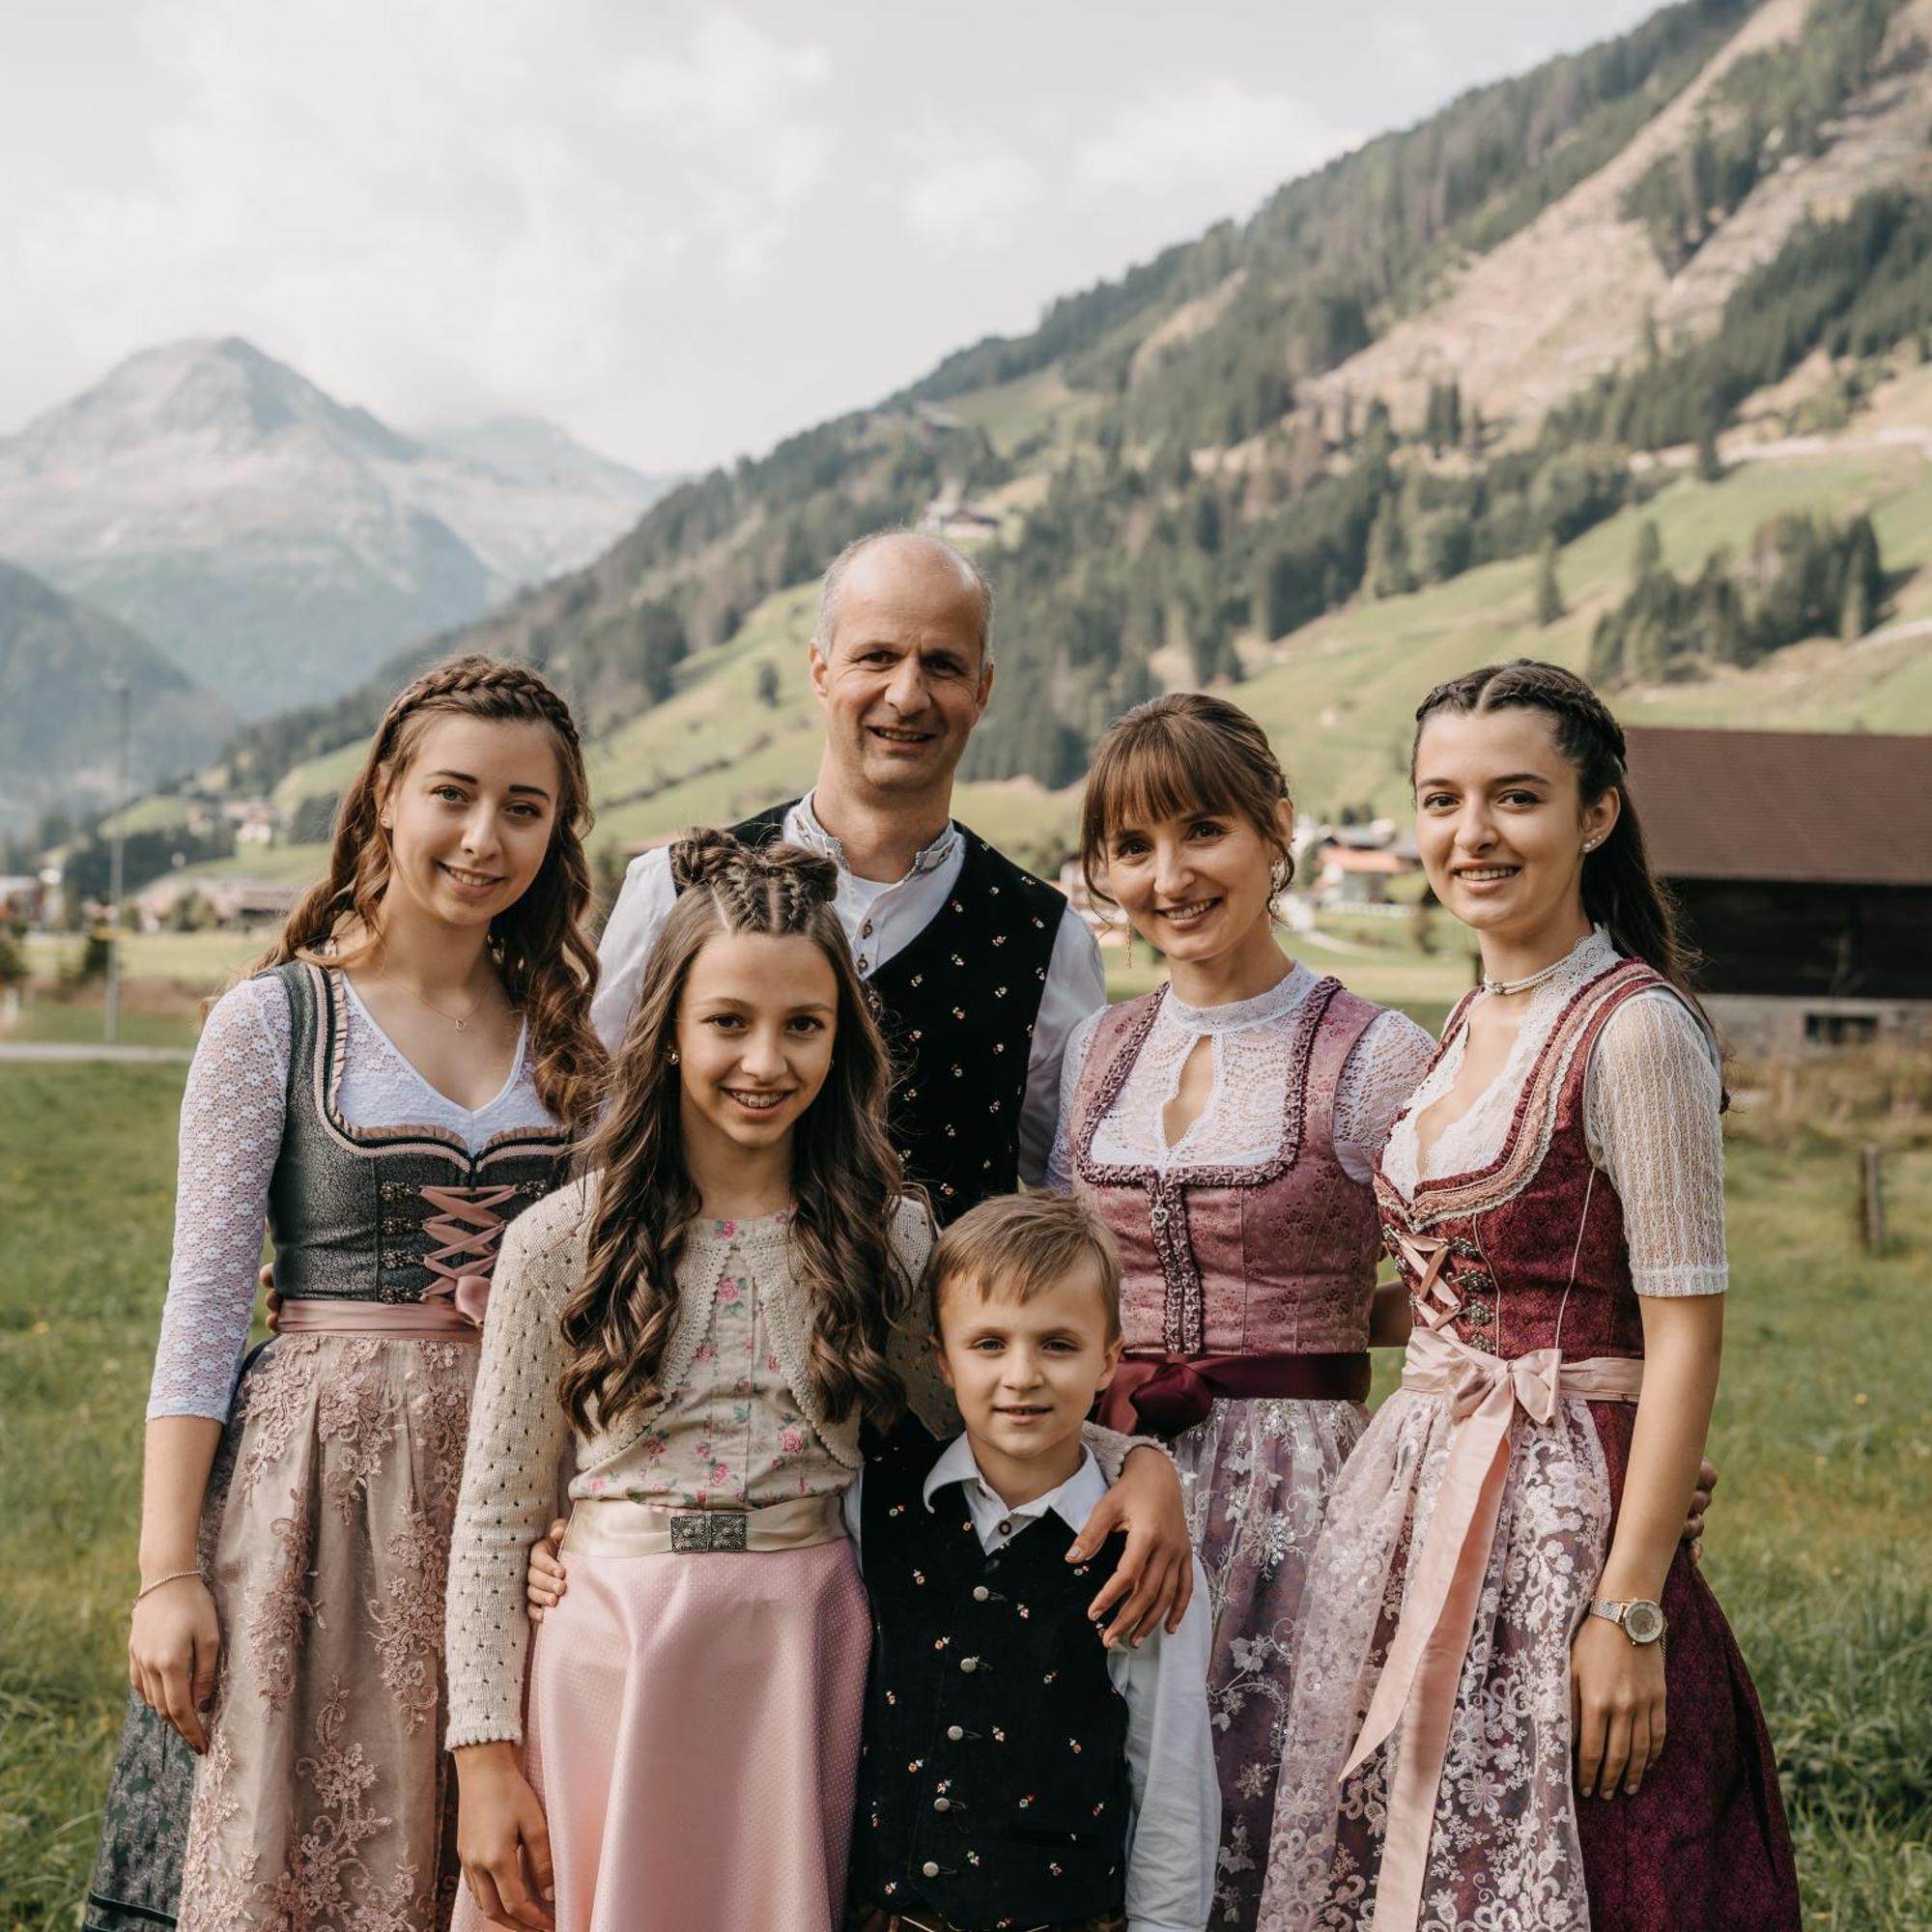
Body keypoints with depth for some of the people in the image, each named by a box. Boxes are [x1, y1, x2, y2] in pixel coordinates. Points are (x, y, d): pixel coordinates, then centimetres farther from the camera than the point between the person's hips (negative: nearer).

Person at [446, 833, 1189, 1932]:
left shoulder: (891, 1236, 2)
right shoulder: (564, 1243, -2)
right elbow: (497, 1518, 0)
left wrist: (1140, 1461, -8)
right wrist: (487, 1757, -4)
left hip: (805, 1671, 1)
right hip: (615, 1665, -1)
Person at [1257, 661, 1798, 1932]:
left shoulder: (1634, 1029, -12)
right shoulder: (1472, 1028, 12)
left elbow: (1684, 1336, -16)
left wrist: (1630, 1609, -20)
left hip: (1561, 1519, -8)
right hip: (1424, 1512, 8)